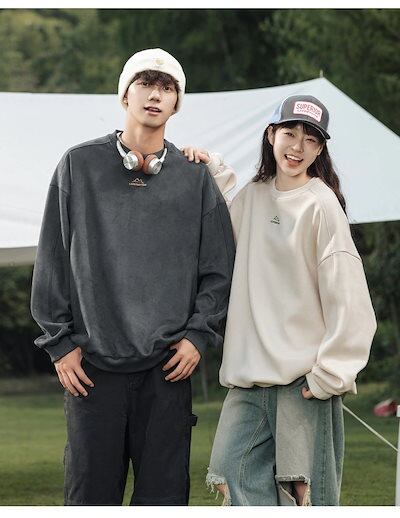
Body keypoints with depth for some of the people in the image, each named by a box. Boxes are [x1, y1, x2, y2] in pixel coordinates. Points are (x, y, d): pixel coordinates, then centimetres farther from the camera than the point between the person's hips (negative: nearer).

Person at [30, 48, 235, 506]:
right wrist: (59, 341, 0)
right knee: (91, 492, 1)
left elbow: (219, 269, 10)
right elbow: (52, 261, 5)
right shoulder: (79, 166, 5)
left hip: (168, 365, 1)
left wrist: (199, 334, -2)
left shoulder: (196, 178, 8)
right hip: (93, 364, -1)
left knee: (164, 491, 2)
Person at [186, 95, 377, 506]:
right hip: (248, 379, 6)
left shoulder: (321, 204, -6)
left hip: (304, 379, -6)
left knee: (304, 494, -2)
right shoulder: (252, 197, 13)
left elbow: (347, 298, -10)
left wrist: (329, 374, -12)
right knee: (238, 479, -3)